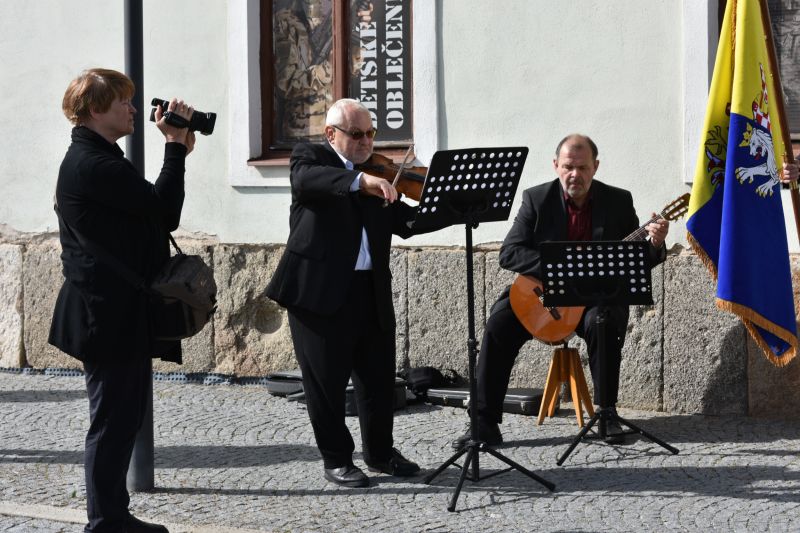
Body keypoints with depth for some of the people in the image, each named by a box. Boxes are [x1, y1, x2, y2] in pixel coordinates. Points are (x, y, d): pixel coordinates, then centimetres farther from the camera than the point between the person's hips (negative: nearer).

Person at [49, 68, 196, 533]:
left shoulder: (99, 159, 16)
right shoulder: (93, 164, -18)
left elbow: (155, 213, 14)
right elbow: (164, 209, -21)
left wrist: (178, 152, 7)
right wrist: (175, 146, -12)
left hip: (122, 313, 11)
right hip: (110, 315, -11)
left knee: (124, 416, 16)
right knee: (114, 419, -4)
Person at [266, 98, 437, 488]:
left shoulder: (379, 173, 14)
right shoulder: (310, 157, 0)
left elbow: (405, 222, 9)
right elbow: (305, 180, -24)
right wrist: (361, 181, -37)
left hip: (372, 292, 5)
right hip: (320, 291, -5)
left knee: (380, 379, 11)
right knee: (326, 380, 4)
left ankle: (380, 452, 29)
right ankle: (336, 459, 18)